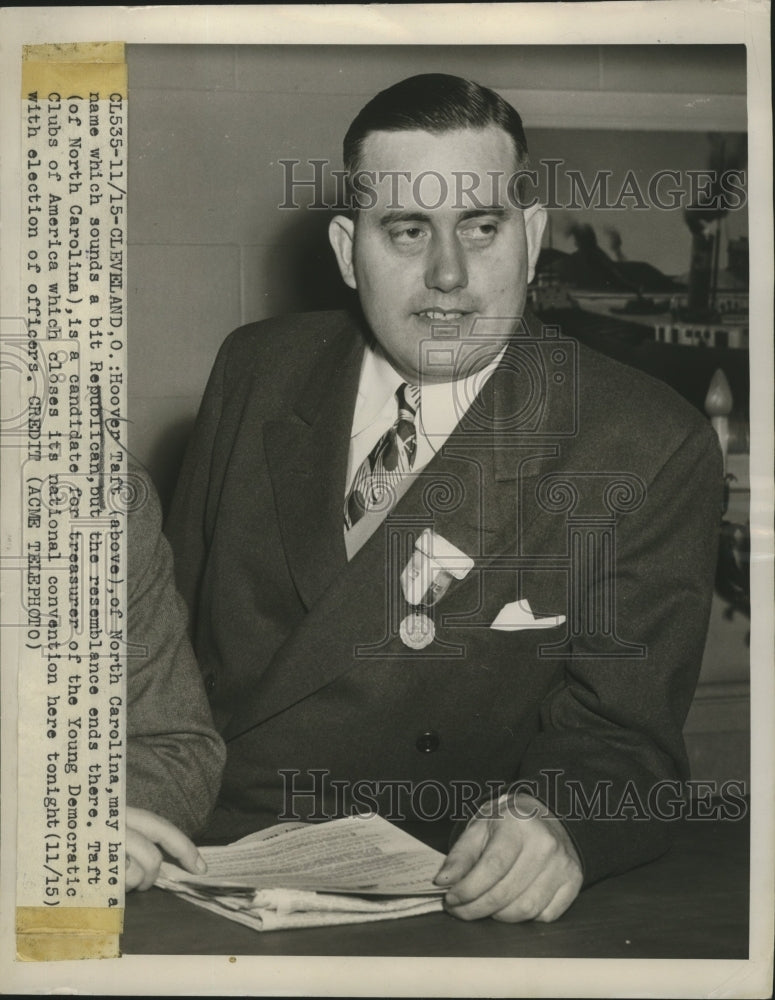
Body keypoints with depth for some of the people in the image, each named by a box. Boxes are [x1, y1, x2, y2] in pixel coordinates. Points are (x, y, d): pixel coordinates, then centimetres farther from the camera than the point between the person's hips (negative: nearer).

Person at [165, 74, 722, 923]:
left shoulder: (651, 450, -6)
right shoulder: (256, 370, 7)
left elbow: (619, 729, -8)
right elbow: (170, 610, 11)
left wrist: (551, 818, -32)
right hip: (198, 859, 1)